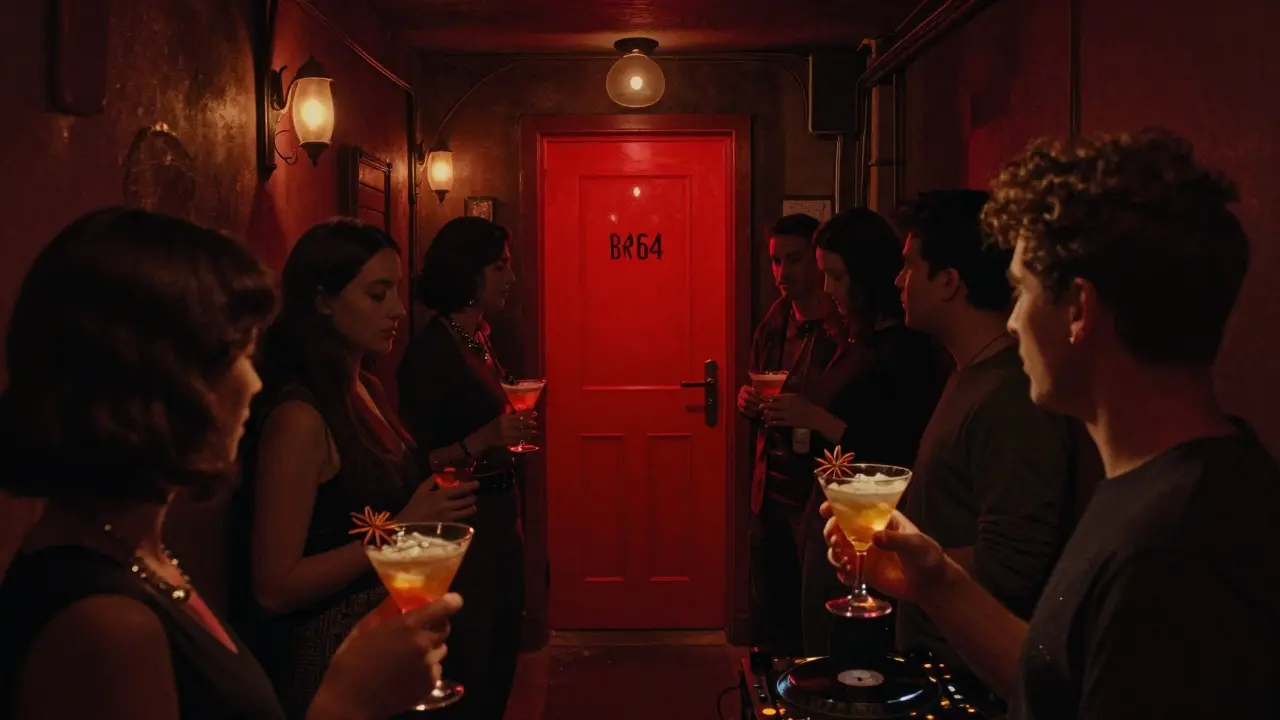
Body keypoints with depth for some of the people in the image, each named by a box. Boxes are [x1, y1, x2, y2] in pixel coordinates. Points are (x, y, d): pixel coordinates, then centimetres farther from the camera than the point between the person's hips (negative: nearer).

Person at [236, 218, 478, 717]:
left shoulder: (368, 391, 4)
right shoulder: (299, 417, -21)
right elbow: (274, 588, -22)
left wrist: (431, 503, 2)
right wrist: (402, 528, -23)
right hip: (335, 660, -8)